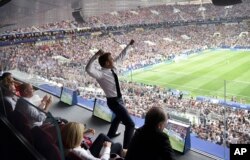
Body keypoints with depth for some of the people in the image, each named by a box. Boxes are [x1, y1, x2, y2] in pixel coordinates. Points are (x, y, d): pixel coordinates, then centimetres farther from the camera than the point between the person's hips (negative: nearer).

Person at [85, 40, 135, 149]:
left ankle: (111, 134, 62)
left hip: (118, 99, 10)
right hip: (114, 101, -10)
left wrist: (129, 45, 11)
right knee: (130, 124, -10)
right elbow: (89, 69, -46)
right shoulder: (101, 74, -27)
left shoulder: (113, 68, -5)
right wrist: (95, 56, -55)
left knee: (119, 116, 37)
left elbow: (121, 56, 9)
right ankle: (126, 149, 0)